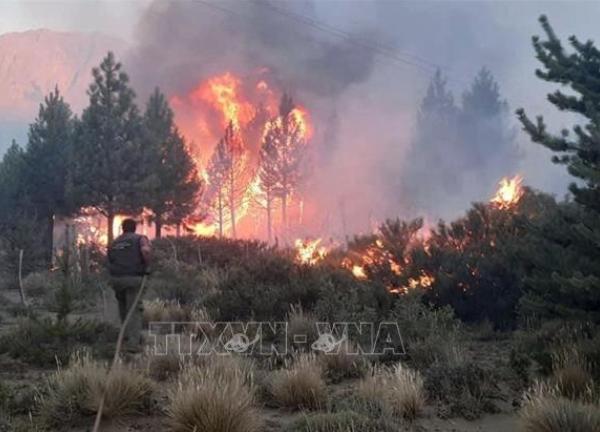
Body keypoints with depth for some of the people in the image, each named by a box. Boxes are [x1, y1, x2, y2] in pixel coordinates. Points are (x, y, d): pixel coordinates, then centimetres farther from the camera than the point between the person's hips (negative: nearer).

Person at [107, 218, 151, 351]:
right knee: (134, 311, -1)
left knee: (124, 308, 22)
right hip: (133, 278, -4)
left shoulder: (113, 243, 19)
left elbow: (110, 263, 16)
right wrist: (146, 265, -5)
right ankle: (133, 343, -8)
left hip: (116, 279, 4)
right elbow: (146, 251, -19)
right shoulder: (140, 238, 3)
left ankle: (127, 336, 31)